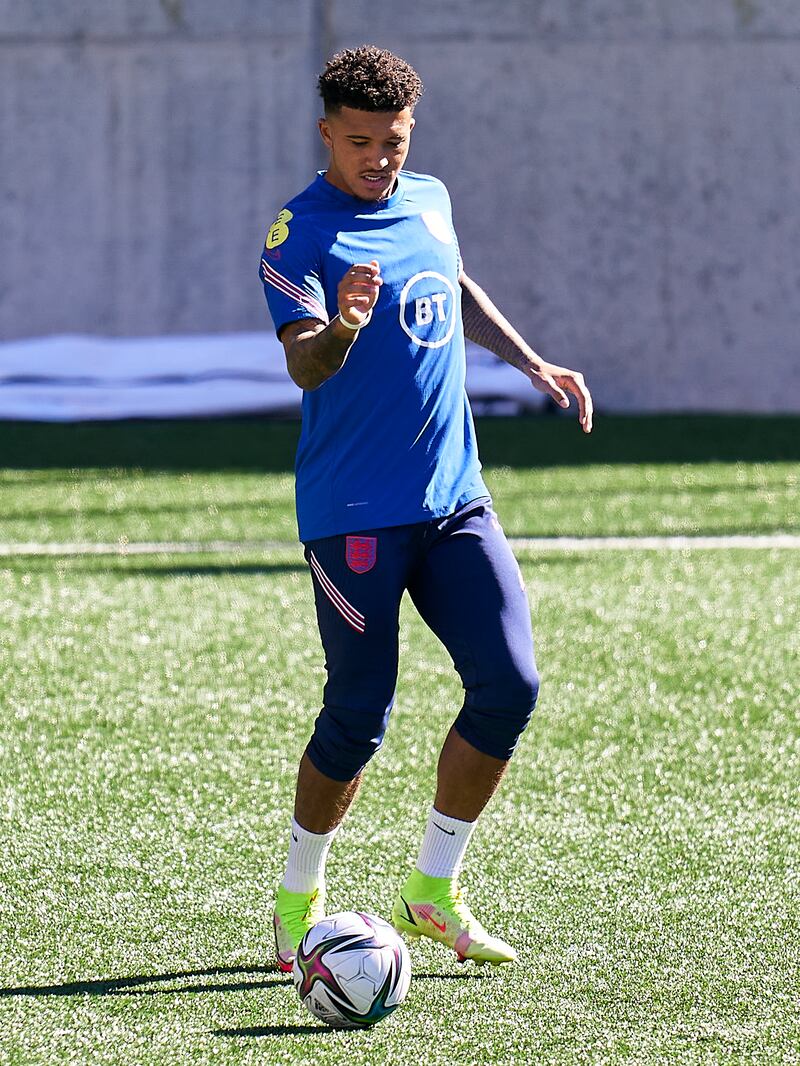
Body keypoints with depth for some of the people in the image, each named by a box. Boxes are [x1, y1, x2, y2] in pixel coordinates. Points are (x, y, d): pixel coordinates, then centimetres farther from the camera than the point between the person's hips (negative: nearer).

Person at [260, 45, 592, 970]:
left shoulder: (429, 201, 10)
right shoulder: (300, 235, -11)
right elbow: (305, 366, -24)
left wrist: (530, 363, 26)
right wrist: (343, 325, -43)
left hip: (454, 499, 6)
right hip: (354, 509, -6)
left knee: (509, 686, -4)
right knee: (359, 714, -6)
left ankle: (432, 893, 9)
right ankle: (297, 903, 15)